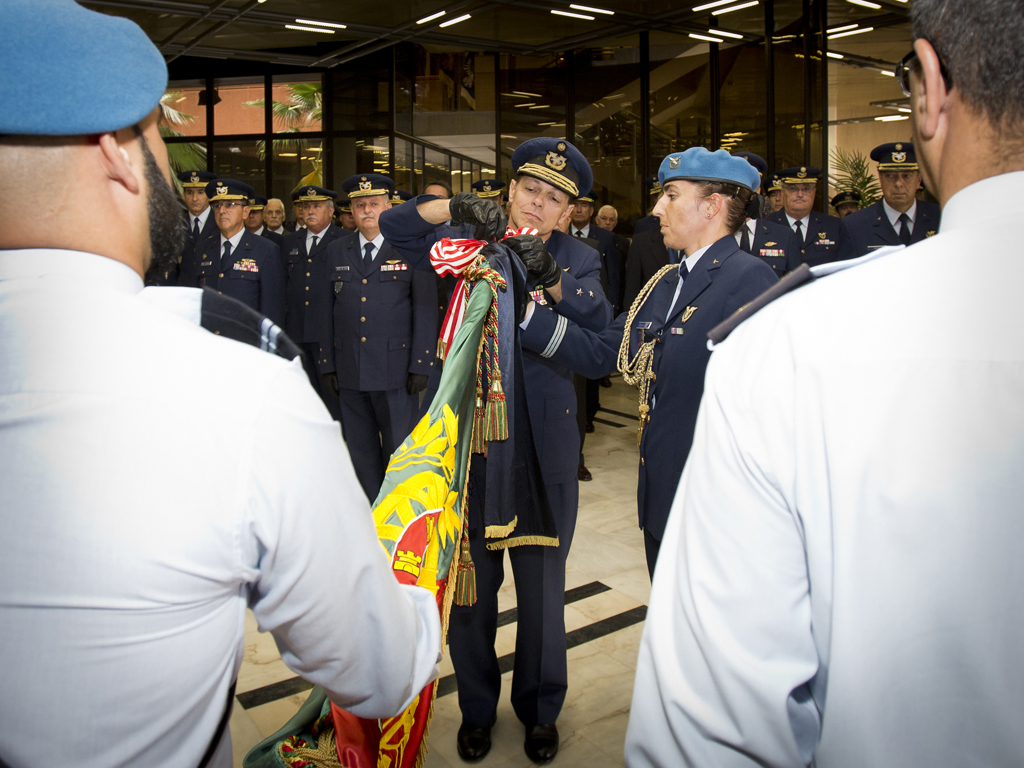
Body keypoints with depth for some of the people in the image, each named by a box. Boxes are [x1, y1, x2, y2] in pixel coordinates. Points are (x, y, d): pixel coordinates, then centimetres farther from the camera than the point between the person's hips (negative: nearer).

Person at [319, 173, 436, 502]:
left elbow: (425, 311, -2)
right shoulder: (336, 251, 13)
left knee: (400, 452, 0)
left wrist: (421, 366, -8)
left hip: (395, 372, -4)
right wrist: (328, 363, 7)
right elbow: (327, 311, 13)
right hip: (349, 373, 4)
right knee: (360, 452, 11)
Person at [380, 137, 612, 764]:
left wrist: (552, 280, -28)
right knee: (469, 583, 11)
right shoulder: (468, 242, 8)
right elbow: (395, 227, 0)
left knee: (542, 585, 11)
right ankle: (477, 707, 33)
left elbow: (601, 325, -12)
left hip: (545, 445, 0)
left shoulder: (577, 260, 5)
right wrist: (457, 206, -15)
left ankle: (541, 709, 33)